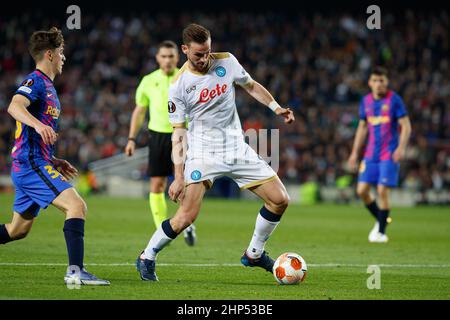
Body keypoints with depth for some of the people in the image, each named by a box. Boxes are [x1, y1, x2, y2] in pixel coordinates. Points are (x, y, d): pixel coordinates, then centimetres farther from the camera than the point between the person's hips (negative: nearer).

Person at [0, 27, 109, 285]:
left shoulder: (47, 86, 22)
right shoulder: (36, 81, -8)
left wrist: (54, 162, 26)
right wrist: (38, 124, -46)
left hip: (28, 166, 11)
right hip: (33, 164, -11)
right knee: (77, 206, -21)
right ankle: (76, 271, -28)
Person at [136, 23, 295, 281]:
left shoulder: (226, 62, -2)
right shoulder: (178, 85, -12)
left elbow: (251, 85, 17)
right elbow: (178, 134, -9)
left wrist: (276, 108, 4)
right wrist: (179, 177, -15)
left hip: (237, 148, 5)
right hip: (202, 151, -5)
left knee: (280, 200, 0)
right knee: (186, 216, -19)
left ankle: (254, 254, 21)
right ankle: (147, 258, 4)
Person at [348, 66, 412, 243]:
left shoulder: (394, 100, -7)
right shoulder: (366, 101, 8)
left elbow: (406, 126, -8)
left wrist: (401, 148, -21)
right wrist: (355, 152, 16)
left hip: (389, 155, -5)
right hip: (370, 155, 5)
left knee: (382, 191, -10)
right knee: (362, 190, -2)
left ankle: (381, 232, 2)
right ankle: (381, 220, 21)